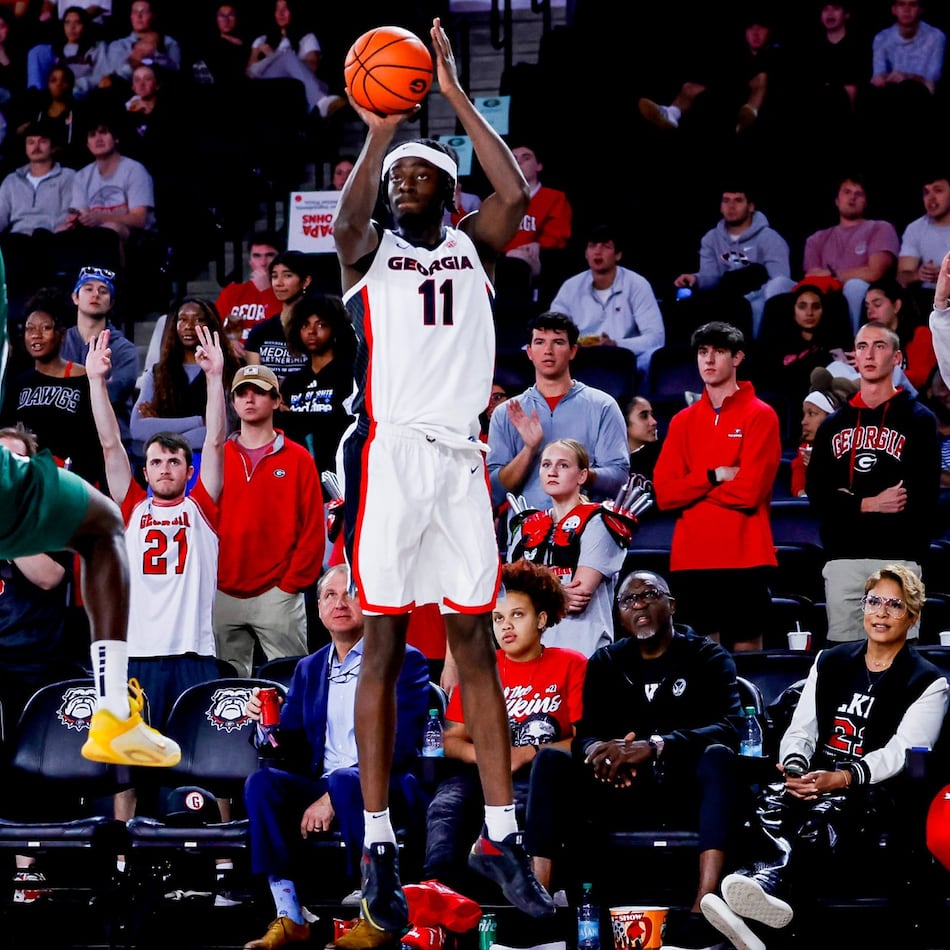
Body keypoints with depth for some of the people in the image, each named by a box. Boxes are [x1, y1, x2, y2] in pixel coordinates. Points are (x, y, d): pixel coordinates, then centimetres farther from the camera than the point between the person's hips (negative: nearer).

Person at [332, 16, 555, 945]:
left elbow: (516, 193, -5)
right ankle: (379, 849, -2)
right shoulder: (369, 251, 9)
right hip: (387, 453, -2)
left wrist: (456, 97, -5)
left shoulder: (472, 247, 15)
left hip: (460, 458, 2)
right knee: (383, 646, -3)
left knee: (475, 644, 2)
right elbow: (347, 216, -15)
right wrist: (380, 128, -19)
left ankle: (499, 839, 2)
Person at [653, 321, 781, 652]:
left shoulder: (760, 416, 0)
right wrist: (715, 476, -8)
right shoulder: (683, 421, 13)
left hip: (744, 559, -4)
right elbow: (664, 494, 3)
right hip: (691, 559, 4)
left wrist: (693, 486, -2)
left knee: (746, 649, -2)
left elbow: (749, 490, -11)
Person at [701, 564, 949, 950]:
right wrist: (795, 766, -12)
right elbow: (801, 729, 13)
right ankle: (776, 900, -58)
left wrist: (840, 778, -25)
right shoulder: (830, 662, 20)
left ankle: (770, 884, -65)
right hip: (819, 778, 4)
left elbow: (901, 753, -8)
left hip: (881, 790, -4)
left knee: (827, 811, -38)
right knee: (773, 799, -32)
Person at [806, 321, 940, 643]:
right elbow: (817, 494, 8)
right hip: (842, 558, 3)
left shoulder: (918, 420, 6)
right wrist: (869, 504, -8)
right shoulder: (833, 425, 18)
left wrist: (850, 503, -6)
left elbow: (924, 498, -3)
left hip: (898, 557, -3)